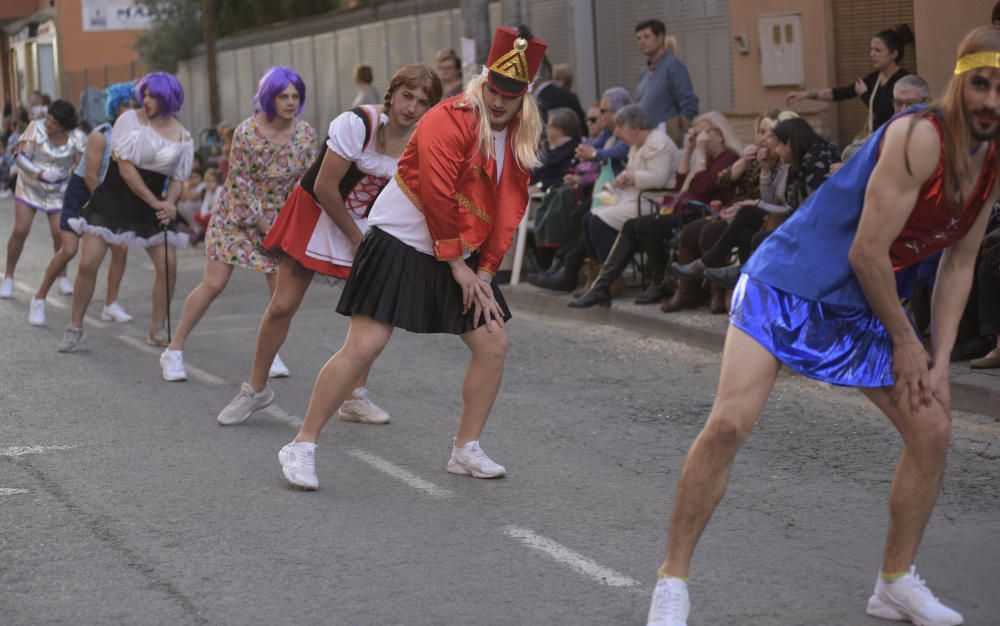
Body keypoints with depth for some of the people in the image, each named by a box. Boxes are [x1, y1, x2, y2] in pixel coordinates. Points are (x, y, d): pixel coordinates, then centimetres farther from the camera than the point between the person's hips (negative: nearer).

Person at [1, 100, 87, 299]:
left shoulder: (77, 138, -15)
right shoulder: (36, 128, -18)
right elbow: (21, 157, -20)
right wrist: (41, 173, -34)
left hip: (58, 191, 1)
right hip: (30, 187, -1)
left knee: (60, 233, -10)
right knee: (20, 230, -9)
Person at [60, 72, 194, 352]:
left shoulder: (182, 137, 1)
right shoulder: (129, 119, -9)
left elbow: (178, 177, 3)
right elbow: (125, 166, -14)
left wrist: (169, 204, -19)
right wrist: (156, 203, -16)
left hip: (151, 208, 3)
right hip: (112, 199, -2)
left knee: (168, 265, -9)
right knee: (88, 263, -9)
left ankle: (157, 330, 8)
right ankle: (74, 329, 6)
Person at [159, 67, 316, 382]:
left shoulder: (305, 134, -9)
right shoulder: (247, 132, -21)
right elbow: (240, 182, -16)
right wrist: (262, 223, -16)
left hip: (279, 218, 4)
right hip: (237, 216, -4)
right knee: (213, 285, -6)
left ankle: (271, 352, 18)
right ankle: (174, 350, 5)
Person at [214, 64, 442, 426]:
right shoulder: (358, 124, -25)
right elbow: (325, 188, -22)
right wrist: (356, 238, -14)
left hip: (365, 225, 4)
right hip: (315, 214, -4)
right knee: (282, 306, -2)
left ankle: (356, 398, 10)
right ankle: (255, 389, 15)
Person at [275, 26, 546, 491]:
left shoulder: (520, 141, 6)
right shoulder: (450, 120, -18)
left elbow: (511, 209, 5)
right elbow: (437, 196, -20)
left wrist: (484, 271, -3)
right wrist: (457, 264, -14)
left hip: (459, 258, 8)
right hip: (400, 246, -7)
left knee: (494, 343, 2)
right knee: (363, 347, -13)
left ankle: (465, 451, 16)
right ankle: (302, 446, -3)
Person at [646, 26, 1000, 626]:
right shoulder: (920, 137, -23)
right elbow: (867, 252, -21)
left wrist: (939, 361, 1)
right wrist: (905, 340, -8)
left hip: (860, 302, 8)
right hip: (790, 279, -8)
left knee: (932, 429, 3)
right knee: (730, 422, -19)